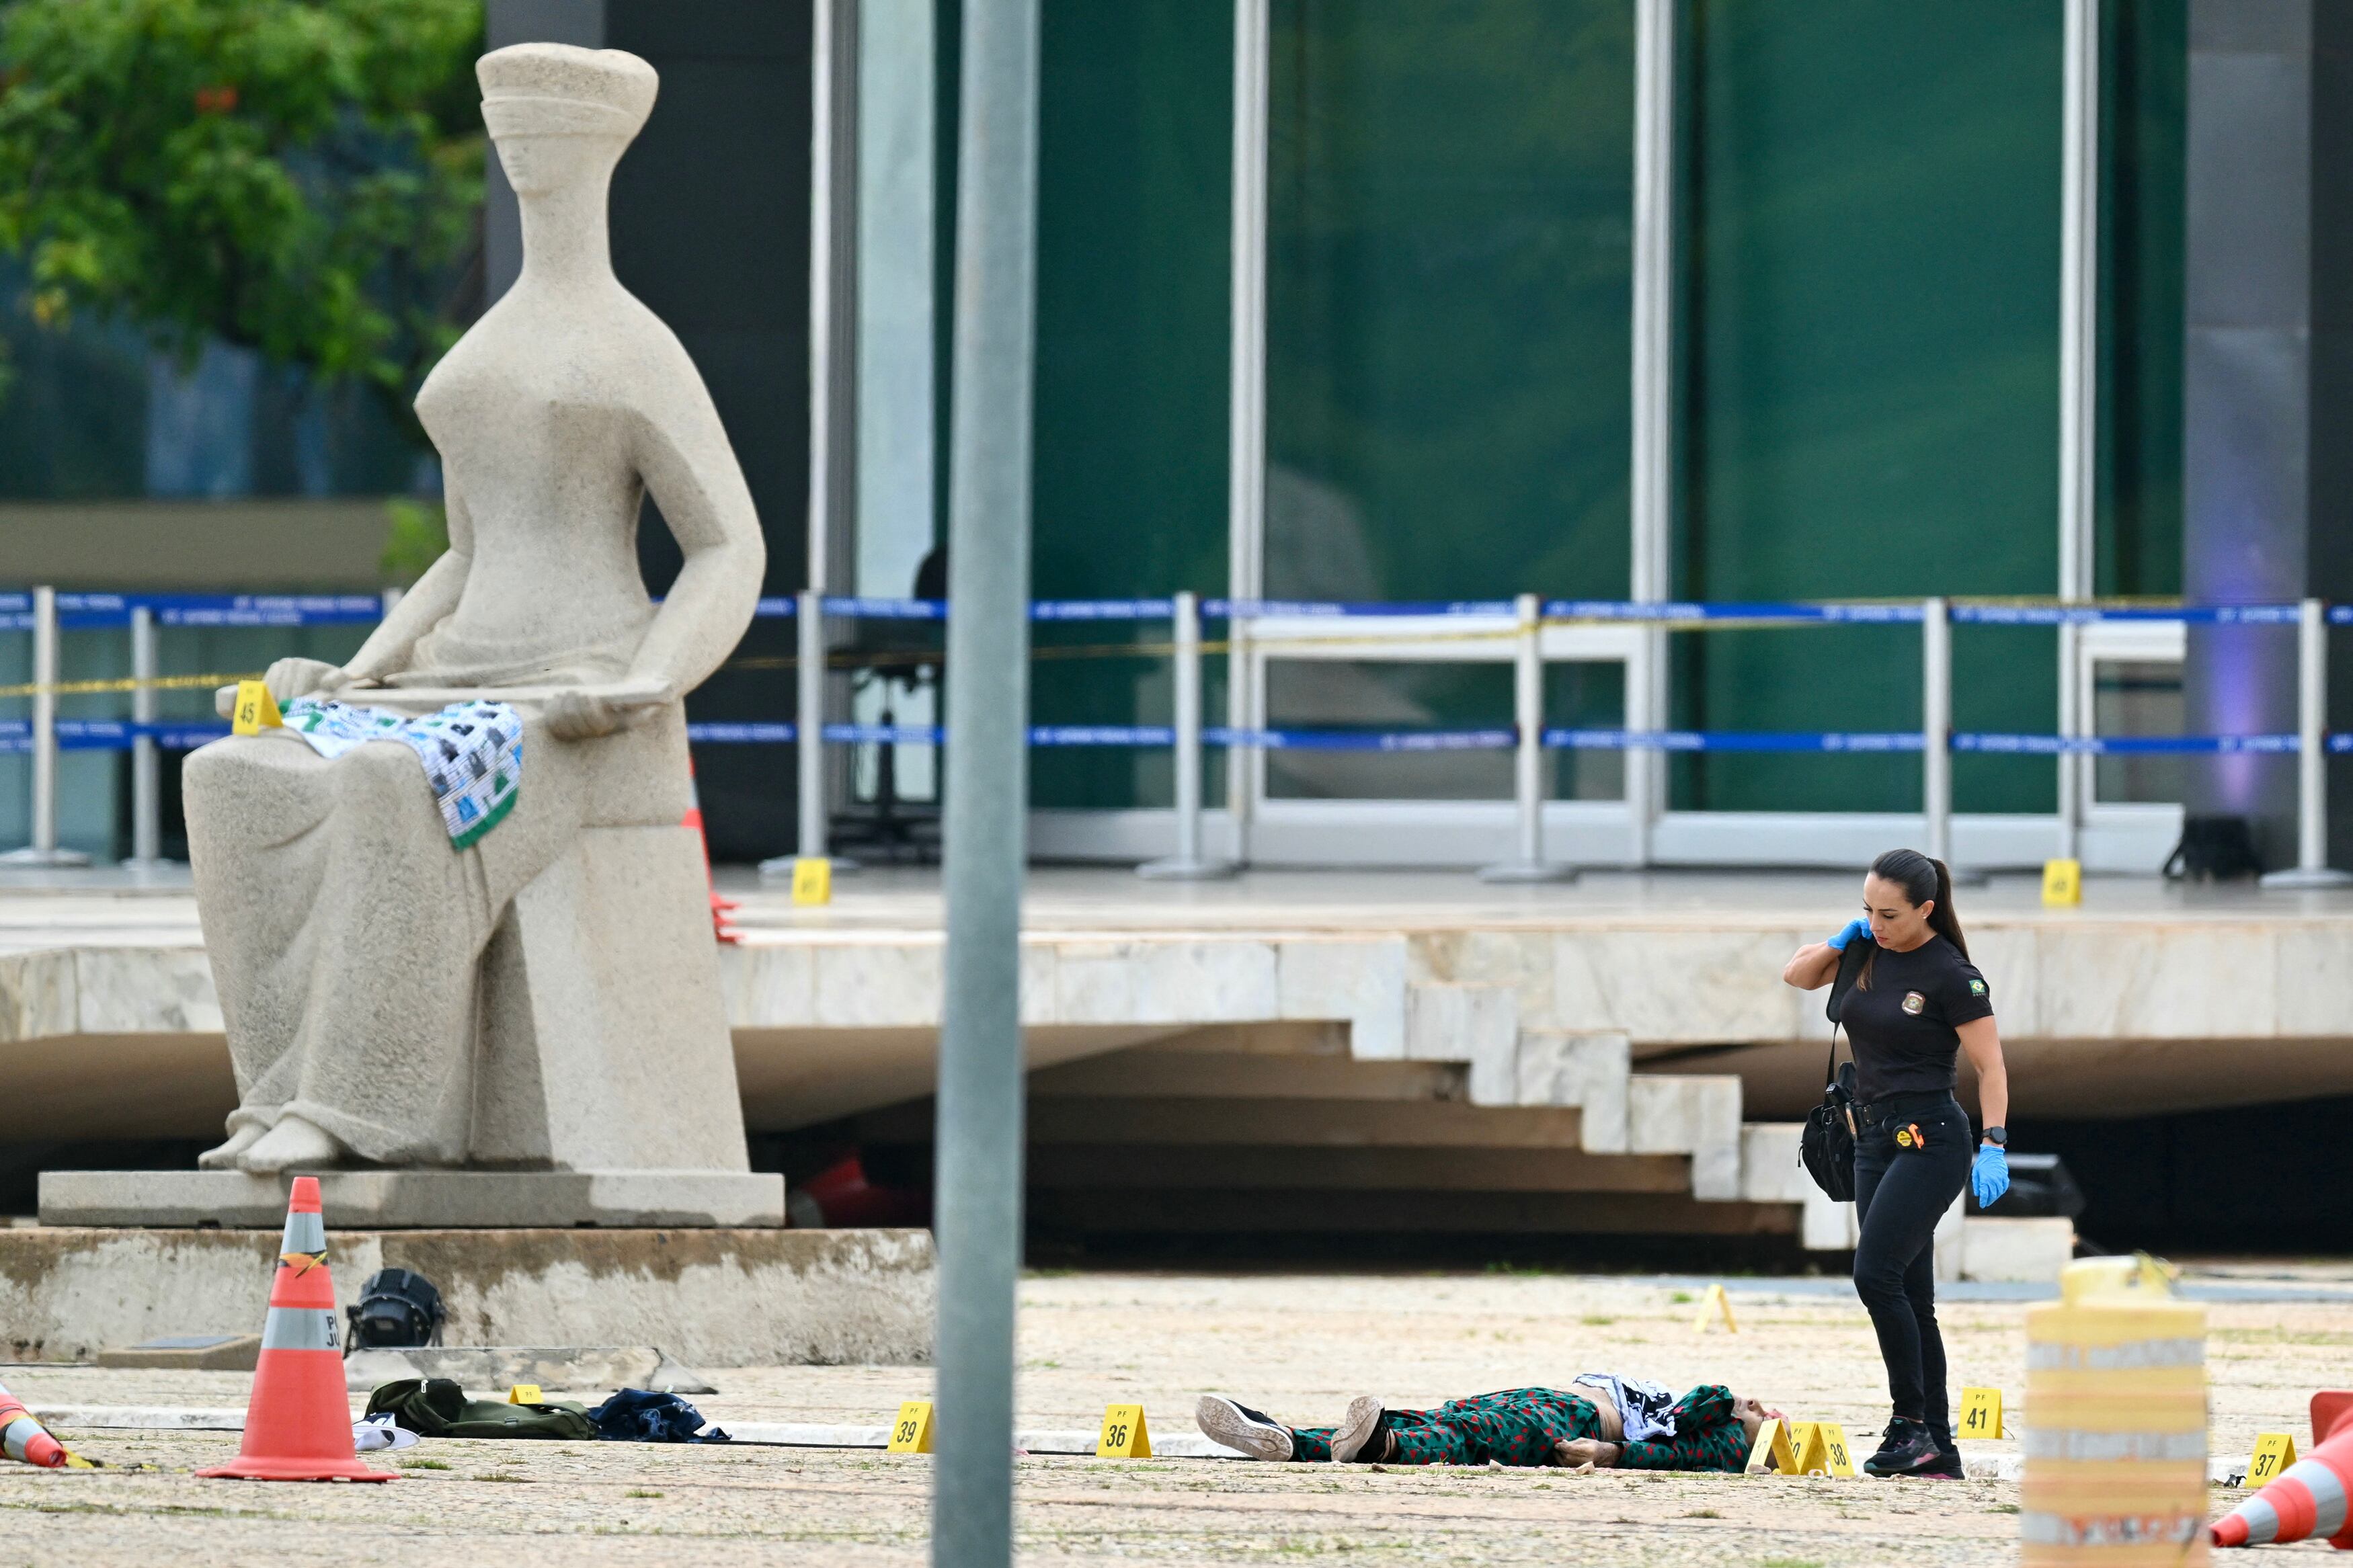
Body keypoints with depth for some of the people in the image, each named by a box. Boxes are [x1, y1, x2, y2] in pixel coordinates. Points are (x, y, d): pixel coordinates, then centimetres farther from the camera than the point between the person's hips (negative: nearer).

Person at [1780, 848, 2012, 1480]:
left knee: (1876, 1273, -19)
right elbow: (1798, 975, 20)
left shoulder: (1951, 975, -13)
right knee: (1908, 1296, 6)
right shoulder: (1872, 952, 7)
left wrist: (1993, 1144, -21)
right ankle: (1937, 1449, 8)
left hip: (1929, 1141, -8)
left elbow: (1990, 1065, -13)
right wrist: (1839, 942, 2)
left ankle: (1911, 1423, -12)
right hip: (1875, 1137, 8)